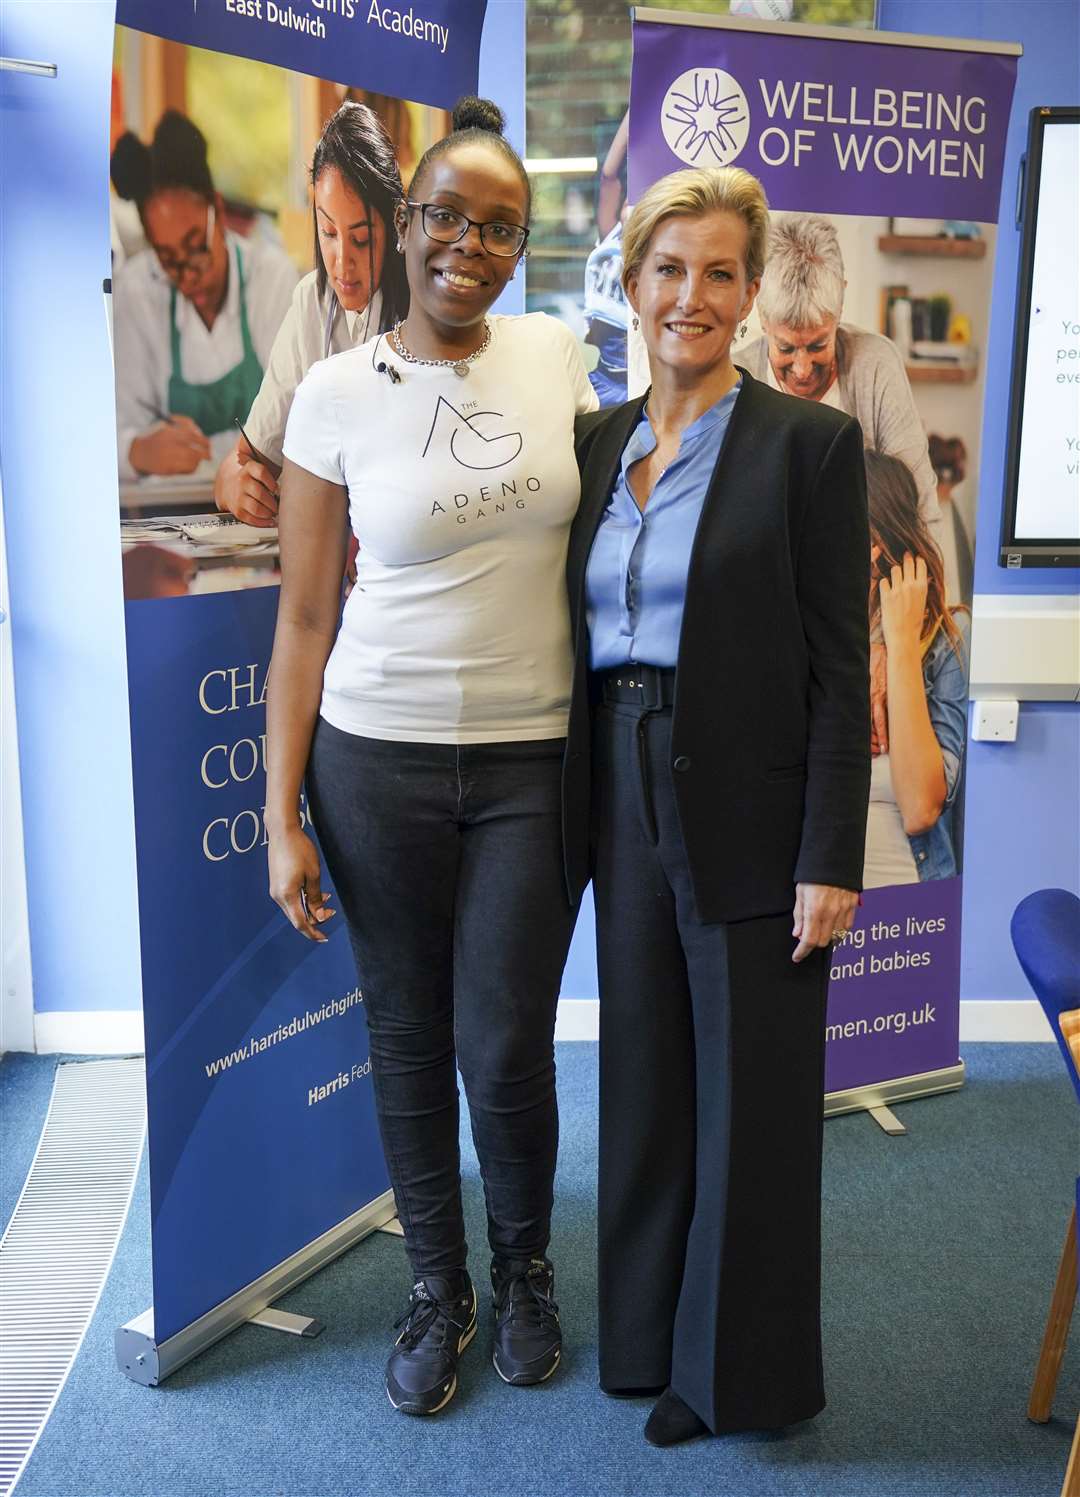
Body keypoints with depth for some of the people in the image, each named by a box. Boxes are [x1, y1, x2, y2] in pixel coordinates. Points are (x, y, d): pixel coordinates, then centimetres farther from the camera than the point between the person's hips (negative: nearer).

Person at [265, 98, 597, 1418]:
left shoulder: (553, 354, 3)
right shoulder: (336, 394, -3)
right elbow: (304, 620, -2)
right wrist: (284, 817, -5)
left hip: (533, 761, 1)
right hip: (379, 758, -1)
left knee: (505, 1048, 5)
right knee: (408, 1039, 11)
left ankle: (524, 1270, 34)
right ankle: (437, 1289, 34)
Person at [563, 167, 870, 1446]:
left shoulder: (809, 442, -7)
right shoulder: (597, 441, 8)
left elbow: (840, 668, -9)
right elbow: (582, 641, 11)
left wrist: (831, 861, -13)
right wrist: (578, 819, 9)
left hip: (749, 814, -5)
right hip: (625, 803, 5)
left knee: (750, 1099, 8)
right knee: (645, 1082, 16)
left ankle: (746, 1369, 29)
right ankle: (653, 1335, 37)